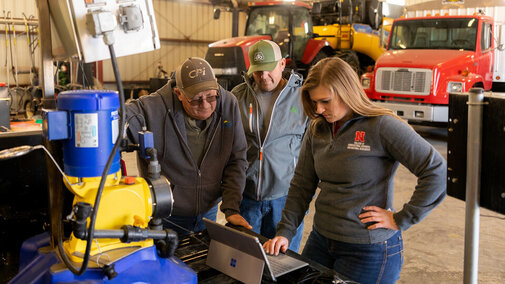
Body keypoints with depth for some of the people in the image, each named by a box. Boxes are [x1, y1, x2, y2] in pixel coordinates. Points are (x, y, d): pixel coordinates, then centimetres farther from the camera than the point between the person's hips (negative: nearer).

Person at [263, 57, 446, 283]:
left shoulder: (381, 126, -16)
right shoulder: (316, 130, 3)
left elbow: (435, 170, -18)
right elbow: (302, 185, 6)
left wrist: (401, 220, -15)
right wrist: (285, 231, -3)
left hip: (370, 250, -6)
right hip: (320, 241, 6)